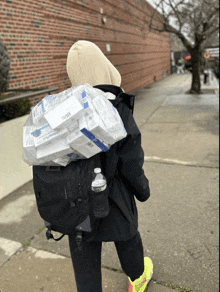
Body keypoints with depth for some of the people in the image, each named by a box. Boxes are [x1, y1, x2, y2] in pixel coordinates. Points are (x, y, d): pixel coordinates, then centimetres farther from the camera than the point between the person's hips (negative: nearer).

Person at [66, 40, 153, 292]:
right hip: (112, 200, -1)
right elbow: (131, 163, -16)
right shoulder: (117, 110, -21)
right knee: (126, 238, 27)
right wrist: (142, 189, 3)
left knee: (84, 255, 17)